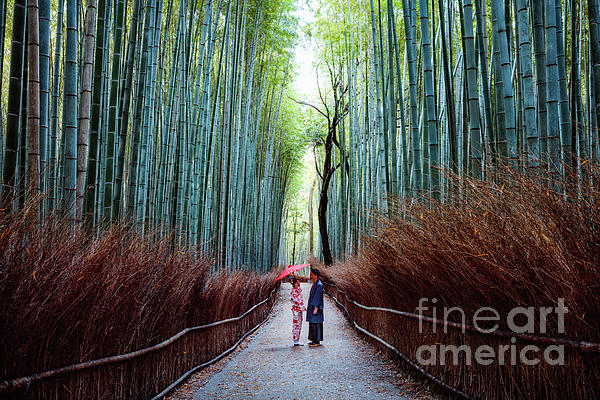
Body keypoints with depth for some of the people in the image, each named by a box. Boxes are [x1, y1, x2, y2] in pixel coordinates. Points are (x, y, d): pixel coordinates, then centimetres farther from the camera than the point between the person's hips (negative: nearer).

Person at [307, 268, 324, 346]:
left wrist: (315, 308, -22)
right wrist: (309, 307, 22)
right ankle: (314, 340, 17)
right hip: (312, 307, 10)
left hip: (315, 308, -10)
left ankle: (317, 341, -1)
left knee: (316, 324, -6)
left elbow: (317, 297, -19)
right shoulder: (314, 284, 15)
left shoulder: (319, 285, -15)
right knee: (312, 324, 11)